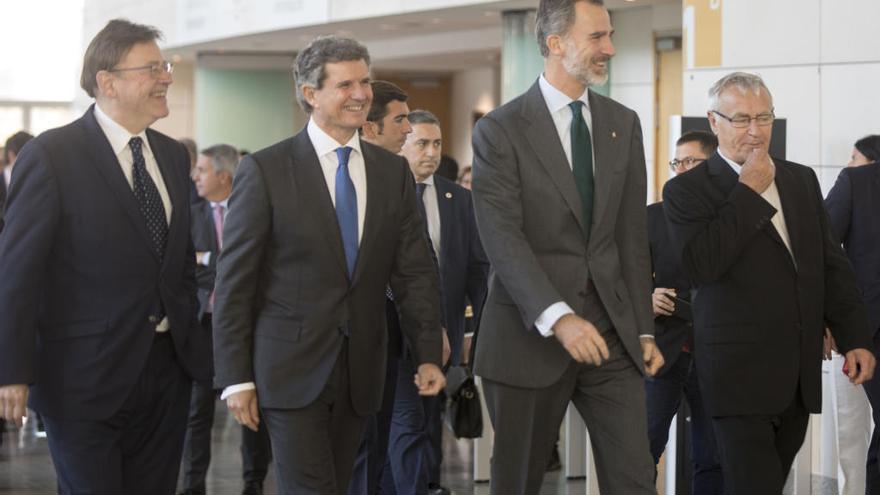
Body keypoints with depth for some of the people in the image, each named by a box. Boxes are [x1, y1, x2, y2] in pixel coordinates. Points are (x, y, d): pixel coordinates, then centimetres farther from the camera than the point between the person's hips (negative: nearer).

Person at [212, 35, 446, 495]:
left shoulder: (392, 172, 8)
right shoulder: (265, 170, -5)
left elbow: (415, 272, 9)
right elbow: (233, 281, -6)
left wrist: (429, 355, 0)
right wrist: (235, 377, -9)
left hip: (360, 370, 5)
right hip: (291, 368, -4)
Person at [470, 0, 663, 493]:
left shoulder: (624, 124, 10)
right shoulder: (500, 130, -6)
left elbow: (633, 235, 12)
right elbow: (502, 239, -15)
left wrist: (643, 330, 7)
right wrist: (558, 318, -26)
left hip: (611, 334, 4)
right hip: (529, 335, -4)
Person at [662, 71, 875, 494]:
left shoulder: (802, 180, 14)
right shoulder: (686, 190, -4)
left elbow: (831, 265, 16)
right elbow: (700, 265, -19)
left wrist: (855, 338, 8)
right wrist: (748, 192, -14)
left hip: (799, 378, 6)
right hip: (739, 376, -5)